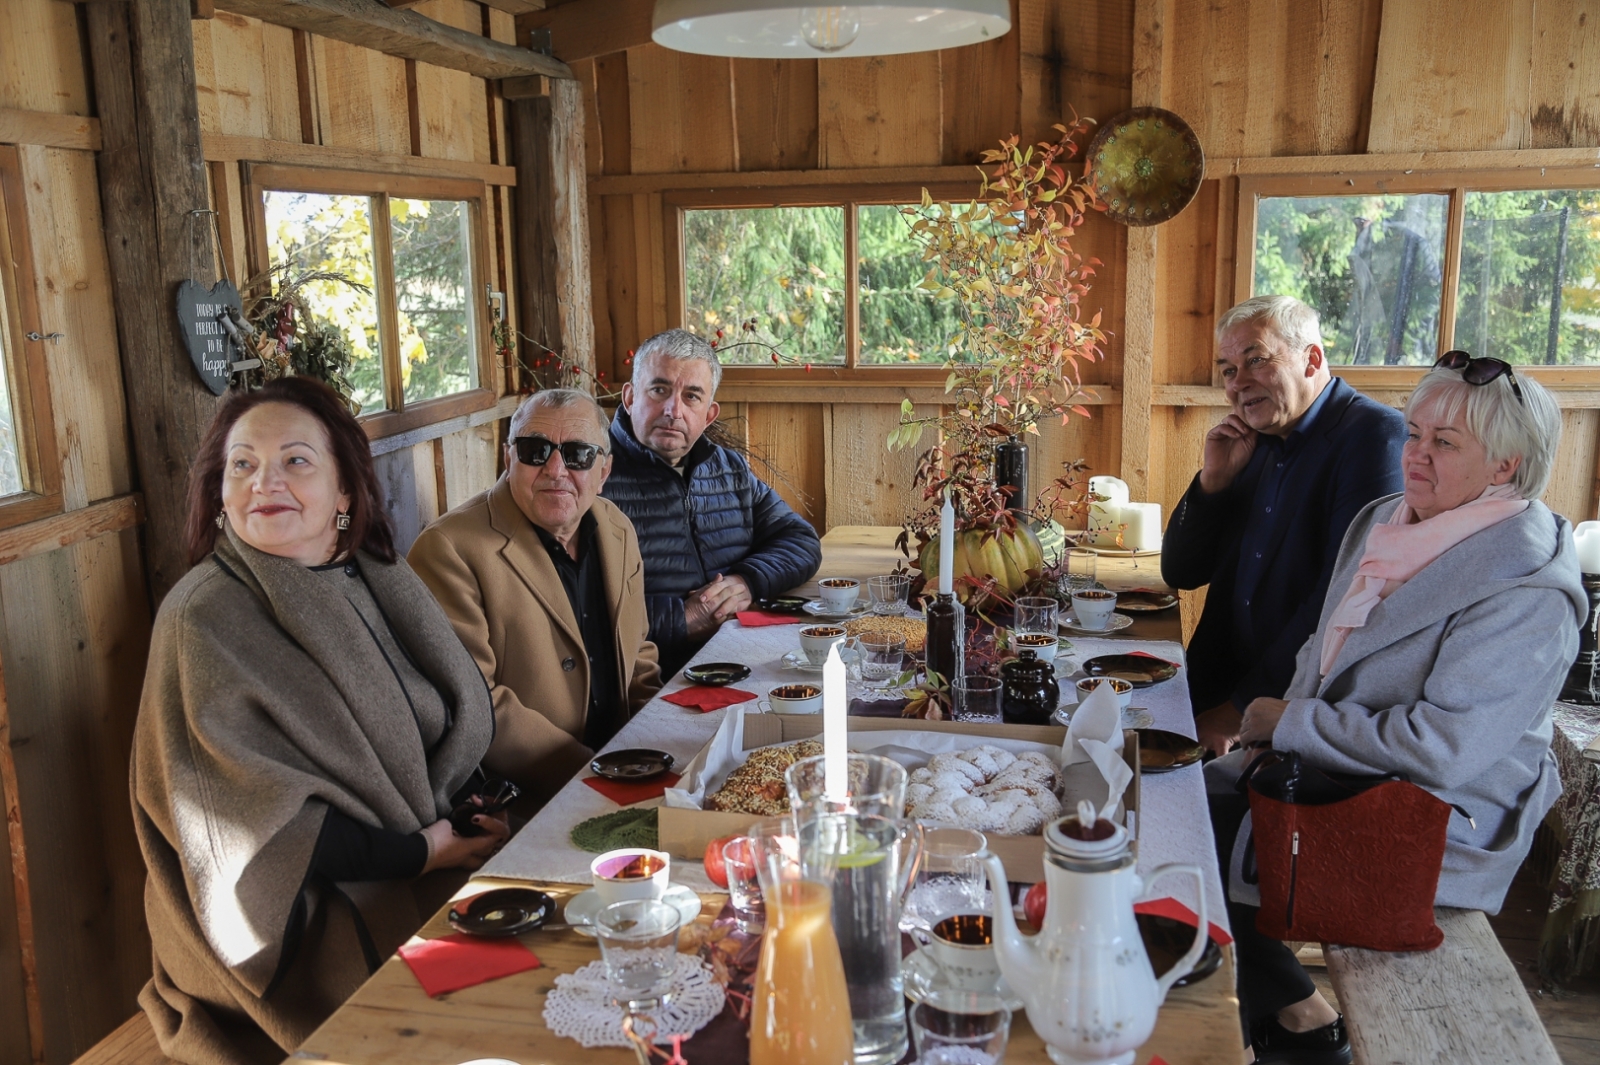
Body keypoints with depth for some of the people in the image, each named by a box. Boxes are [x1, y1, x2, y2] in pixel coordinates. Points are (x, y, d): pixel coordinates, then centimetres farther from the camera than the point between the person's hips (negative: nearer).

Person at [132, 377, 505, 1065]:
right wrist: (416, 853, -17)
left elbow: (463, 712, 11)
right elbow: (249, 817, -16)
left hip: (438, 862, 6)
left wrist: (474, 805, -9)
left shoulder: (379, 578, 6)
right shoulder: (201, 618, -12)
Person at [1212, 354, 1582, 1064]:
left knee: (1206, 849, -13)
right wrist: (1276, 720, -2)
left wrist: (1292, 724, -19)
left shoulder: (1526, 593, -22)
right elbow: (1325, 651, 16)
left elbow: (1442, 749, -28)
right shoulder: (1386, 520, 4)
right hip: (1332, 767, 9)